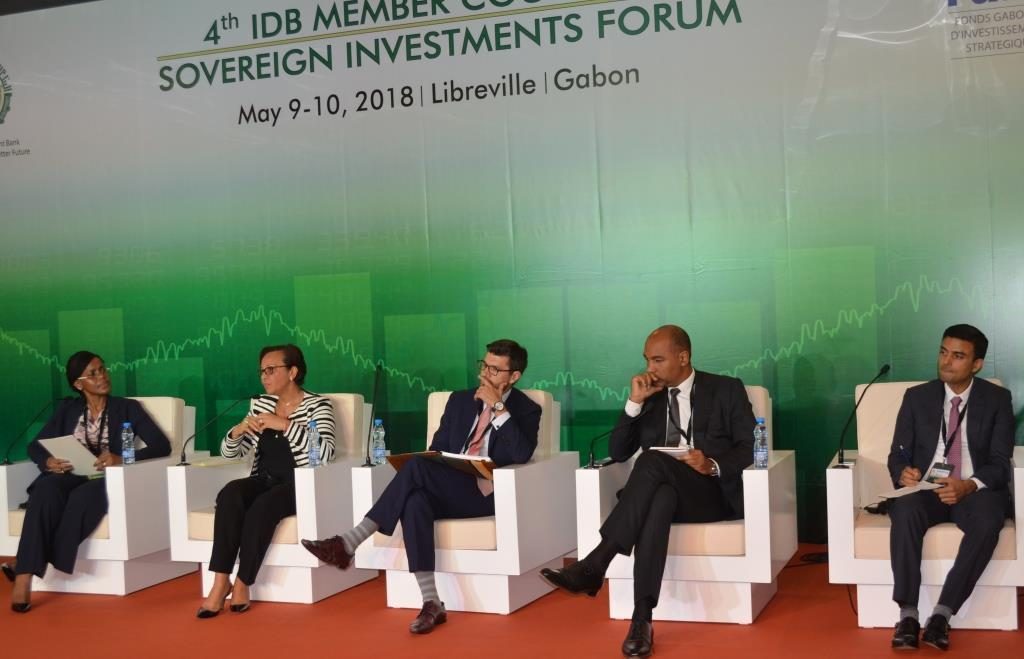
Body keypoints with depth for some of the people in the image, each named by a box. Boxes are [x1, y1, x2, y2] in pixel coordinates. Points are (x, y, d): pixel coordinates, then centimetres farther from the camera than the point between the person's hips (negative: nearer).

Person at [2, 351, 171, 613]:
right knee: (46, 489, -37)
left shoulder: (127, 408, 12)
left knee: (83, 496, -39)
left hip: (106, 481, -2)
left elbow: (162, 445, 0)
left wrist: (121, 459, -17)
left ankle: (25, 565, -35)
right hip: (68, 477, 2)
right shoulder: (67, 409, 21)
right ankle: (25, 575, -45)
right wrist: (48, 461, -12)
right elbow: (35, 446, 13)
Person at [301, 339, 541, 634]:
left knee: (417, 466, -30)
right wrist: (431, 477, -5)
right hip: (448, 492, 5)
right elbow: (437, 448, 18)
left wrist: (498, 407, -16)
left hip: (486, 495, -5)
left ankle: (348, 543, -31)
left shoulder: (526, 410, 4)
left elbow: (522, 455, -16)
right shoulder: (460, 400, 19)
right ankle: (432, 604, -37)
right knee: (415, 501, -34)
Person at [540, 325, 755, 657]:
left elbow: (750, 448, -1)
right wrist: (635, 402, -3)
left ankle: (594, 564, -39)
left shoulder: (726, 390, 7)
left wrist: (712, 465, -20)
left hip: (711, 493, -3)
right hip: (663, 490, 3)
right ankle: (642, 616, -46)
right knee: (659, 498, -37)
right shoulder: (650, 395, 16)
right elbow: (618, 453, 9)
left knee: (652, 461, -34)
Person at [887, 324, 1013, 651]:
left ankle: (942, 614, -33)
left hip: (976, 491, -1)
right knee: (905, 510, -35)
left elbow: (1000, 462, -4)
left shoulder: (997, 399, 5)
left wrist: (969, 485, -25)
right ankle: (908, 614, -33)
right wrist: (903, 473, -20)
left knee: (988, 520, -36)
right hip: (925, 489, 1)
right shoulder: (917, 396, 9)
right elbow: (898, 453, 6)